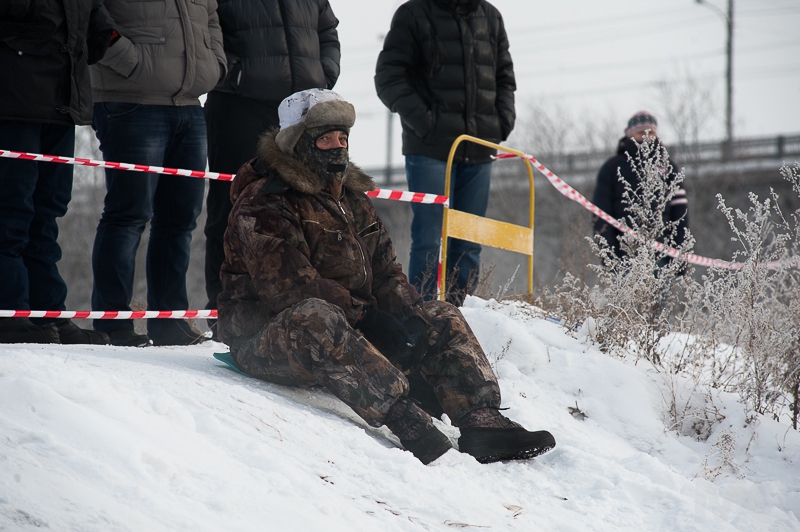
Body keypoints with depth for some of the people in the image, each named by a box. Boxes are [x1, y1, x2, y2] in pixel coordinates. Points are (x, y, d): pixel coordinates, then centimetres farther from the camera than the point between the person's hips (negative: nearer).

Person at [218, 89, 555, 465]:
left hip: (352, 328, 8)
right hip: (266, 335, -8)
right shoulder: (262, 204, -10)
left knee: (441, 319, 0)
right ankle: (408, 422, -55)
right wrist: (364, 315, -27)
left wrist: (408, 314, -7)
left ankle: (482, 422, -21)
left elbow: (384, 271, 15)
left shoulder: (352, 199, 18)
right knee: (315, 318, -40)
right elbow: (288, 284, -22)